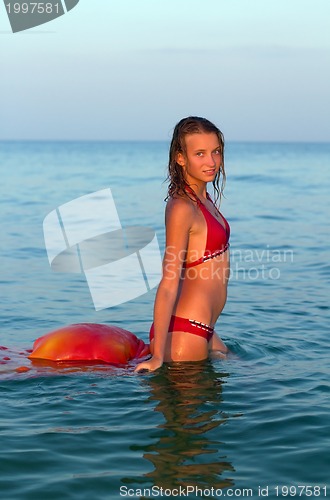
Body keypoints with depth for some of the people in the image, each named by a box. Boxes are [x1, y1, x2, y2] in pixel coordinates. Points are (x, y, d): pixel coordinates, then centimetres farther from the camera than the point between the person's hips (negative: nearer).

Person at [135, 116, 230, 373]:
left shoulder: (204, 198, 9)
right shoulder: (182, 208, -19)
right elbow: (169, 284, -23)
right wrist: (158, 355, -25)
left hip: (203, 331, 10)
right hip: (183, 331, -10)